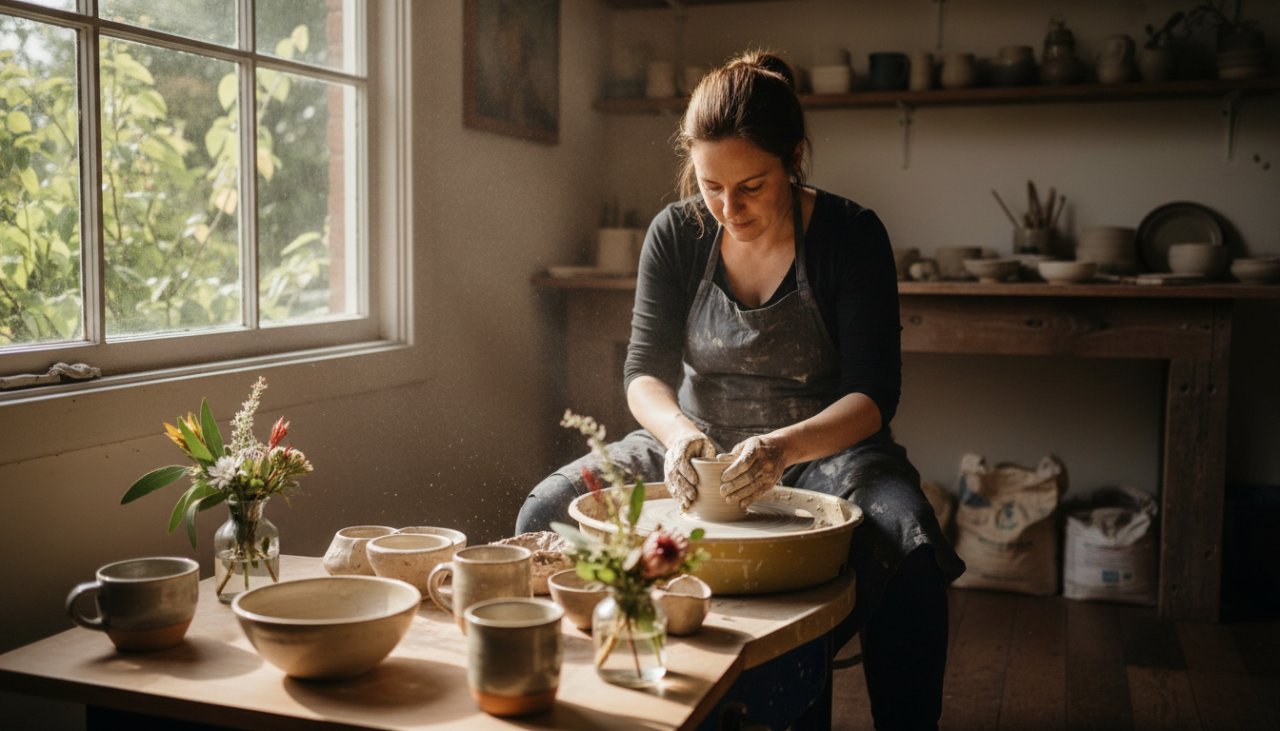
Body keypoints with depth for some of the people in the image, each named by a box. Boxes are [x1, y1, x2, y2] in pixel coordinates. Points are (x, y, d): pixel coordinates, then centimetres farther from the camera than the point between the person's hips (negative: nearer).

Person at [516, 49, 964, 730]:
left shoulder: (850, 235, -12)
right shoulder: (676, 234, -4)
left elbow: (872, 395, -15)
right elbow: (644, 371, -5)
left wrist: (785, 447, -35)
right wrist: (678, 430, -28)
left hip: (824, 447, -2)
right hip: (700, 442, 3)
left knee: (909, 548, -34)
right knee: (546, 513, -17)